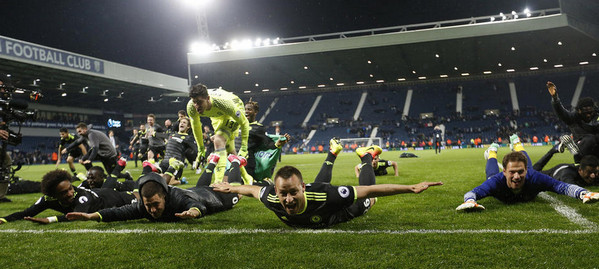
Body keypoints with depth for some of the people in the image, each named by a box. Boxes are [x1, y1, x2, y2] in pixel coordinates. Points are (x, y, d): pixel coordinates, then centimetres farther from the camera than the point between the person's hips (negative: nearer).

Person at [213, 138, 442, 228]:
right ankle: (332, 153, 61)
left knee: (366, 201, 28)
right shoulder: (272, 199, -40)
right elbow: (253, 189, -16)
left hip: (340, 214, -4)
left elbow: (370, 190, -45)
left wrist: (412, 188, -44)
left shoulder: (324, 197, -52)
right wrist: (231, 188, 2)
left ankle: (367, 157, 46)